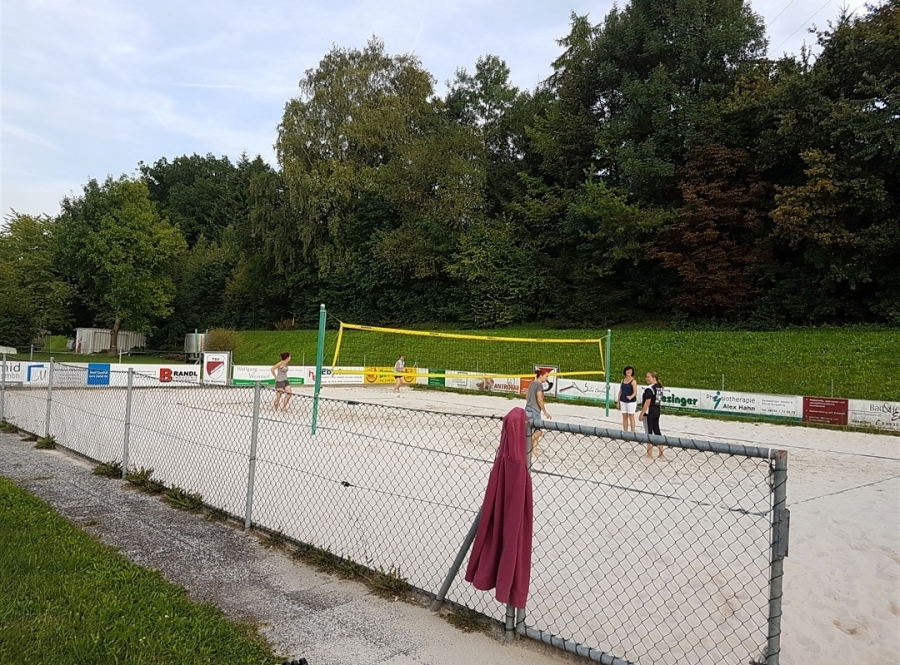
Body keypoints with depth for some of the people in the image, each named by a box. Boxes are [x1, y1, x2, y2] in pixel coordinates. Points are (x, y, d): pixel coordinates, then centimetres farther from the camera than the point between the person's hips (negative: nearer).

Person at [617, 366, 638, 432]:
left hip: (631, 401, -5)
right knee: (624, 417, 9)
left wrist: (631, 397, -36)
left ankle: (632, 432, 4)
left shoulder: (633, 381, -8)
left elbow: (635, 392, -16)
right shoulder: (622, 380, 8)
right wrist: (618, 401, 11)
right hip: (623, 401, 5)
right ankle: (625, 431, 16)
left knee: (631, 417, -1)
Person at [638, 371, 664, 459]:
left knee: (649, 432, -1)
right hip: (657, 412, 9)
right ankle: (661, 454, 19)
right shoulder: (659, 387, 10)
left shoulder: (649, 389, -18)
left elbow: (647, 402, -20)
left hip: (649, 413, -9)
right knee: (657, 431, 14)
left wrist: (642, 413, -16)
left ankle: (649, 455, 5)